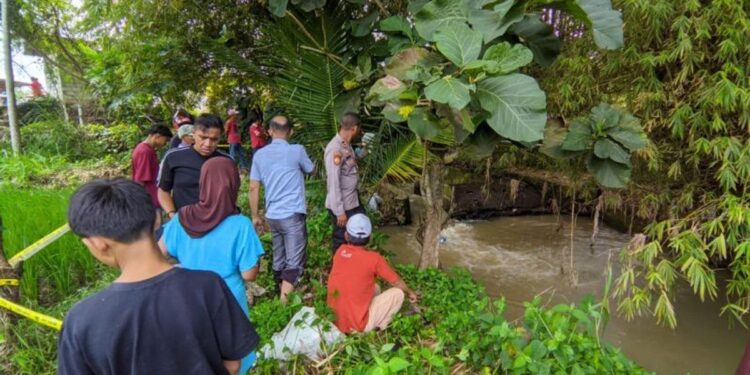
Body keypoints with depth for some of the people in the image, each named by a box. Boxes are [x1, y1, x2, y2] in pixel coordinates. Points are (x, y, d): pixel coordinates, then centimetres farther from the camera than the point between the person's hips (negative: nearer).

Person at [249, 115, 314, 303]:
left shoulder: (260, 154, 5)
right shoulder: (297, 150, -7)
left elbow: (253, 188, 6)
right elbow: (310, 170, 12)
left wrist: (255, 215, 15)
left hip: (272, 216, 5)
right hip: (293, 215, -5)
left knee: (279, 260, 18)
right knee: (294, 263, -4)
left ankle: (282, 299, 31)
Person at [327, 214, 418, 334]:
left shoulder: (340, 251, 0)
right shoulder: (374, 258, -12)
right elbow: (397, 282, 5)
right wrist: (410, 293, 25)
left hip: (334, 320, 6)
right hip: (356, 325, -5)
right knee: (398, 293, 6)